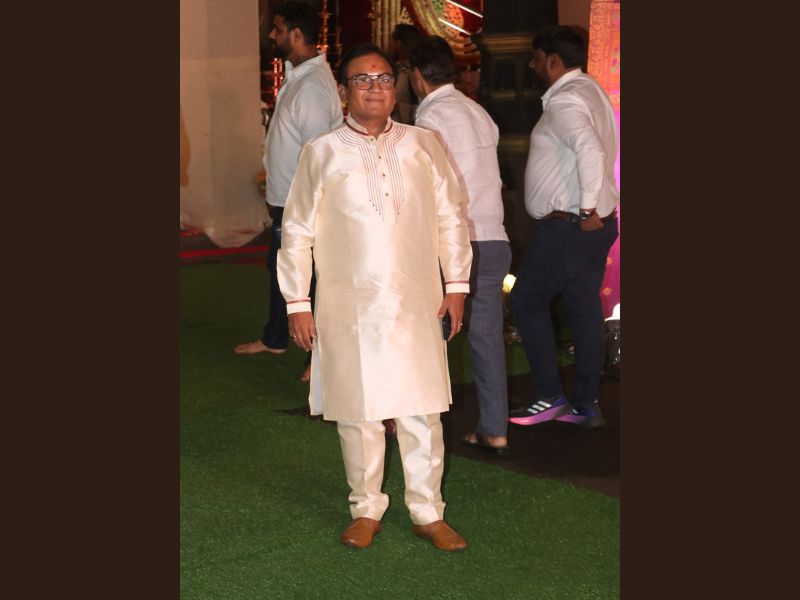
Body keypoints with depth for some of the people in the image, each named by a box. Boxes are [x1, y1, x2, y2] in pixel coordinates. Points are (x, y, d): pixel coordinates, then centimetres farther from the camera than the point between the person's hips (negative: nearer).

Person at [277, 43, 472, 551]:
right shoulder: (321, 154, 1)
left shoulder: (424, 146, 5)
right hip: (349, 308, -1)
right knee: (357, 413, 6)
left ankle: (429, 513, 15)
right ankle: (366, 510, 22)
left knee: (422, 412, 2)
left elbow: (450, 218, 10)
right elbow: (297, 232, 4)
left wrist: (457, 284, 6)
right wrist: (297, 303, 1)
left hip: (416, 303, 1)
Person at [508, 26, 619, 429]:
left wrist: (588, 209, -26)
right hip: (594, 224, 10)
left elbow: (590, 150, -32)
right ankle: (585, 405, 18)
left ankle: (549, 397, 4)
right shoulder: (590, 91, 17)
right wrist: (592, 210, 16)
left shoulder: (563, 101, -16)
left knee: (527, 301, 2)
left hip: (566, 225, -10)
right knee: (584, 310, 12)